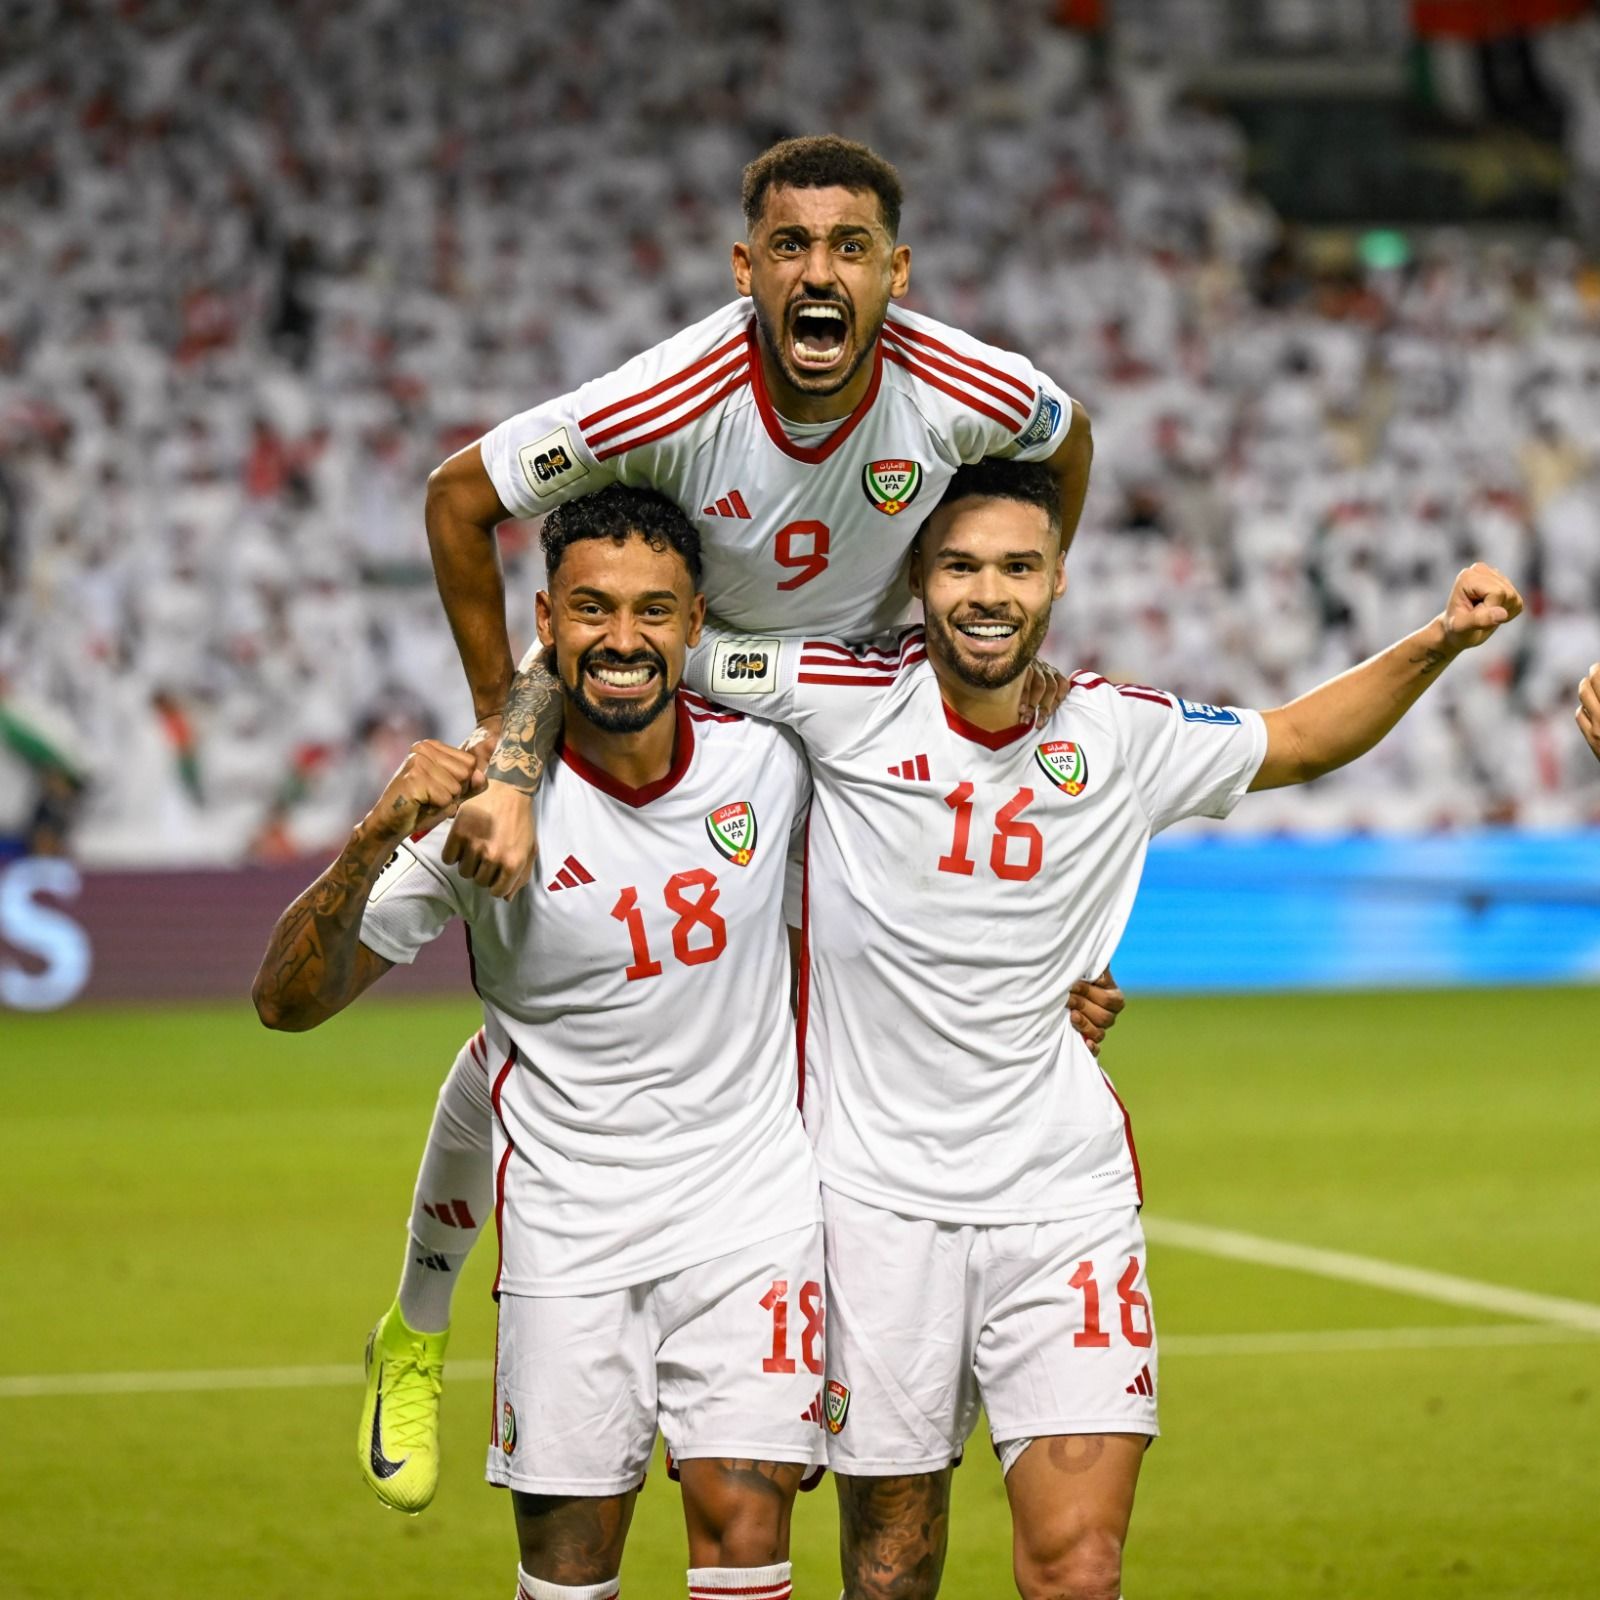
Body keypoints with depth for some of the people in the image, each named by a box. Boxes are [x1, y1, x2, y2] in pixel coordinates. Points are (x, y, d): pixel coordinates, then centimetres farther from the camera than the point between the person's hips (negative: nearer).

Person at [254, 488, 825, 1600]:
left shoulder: (767, 753, -5)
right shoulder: (484, 807, -11)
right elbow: (291, 1000, -13)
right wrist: (377, 838, -28)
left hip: (753, 1213, 1)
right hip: (568, 1227, -1)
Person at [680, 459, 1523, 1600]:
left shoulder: (1125, 736, 3)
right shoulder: (850, 699, -5)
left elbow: (1300, 740, 20)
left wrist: (1438, 643, 8)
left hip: (1064, 1195, 1)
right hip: (879, 1194, -1)